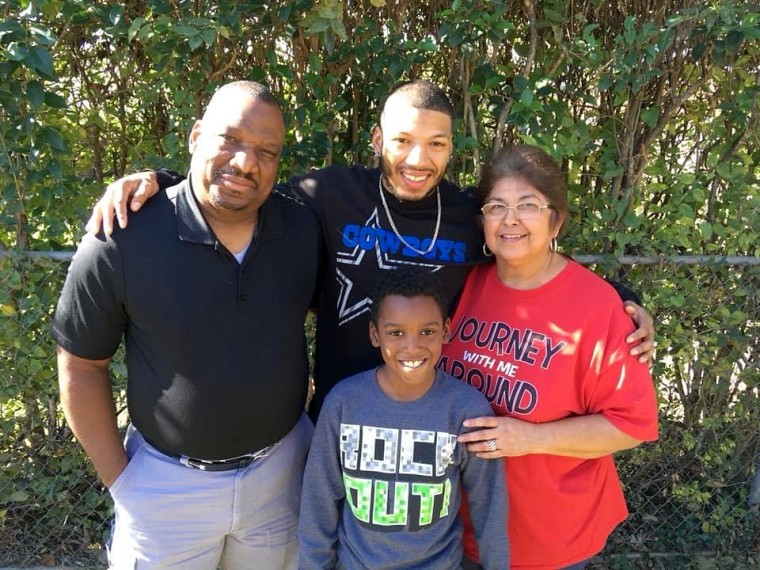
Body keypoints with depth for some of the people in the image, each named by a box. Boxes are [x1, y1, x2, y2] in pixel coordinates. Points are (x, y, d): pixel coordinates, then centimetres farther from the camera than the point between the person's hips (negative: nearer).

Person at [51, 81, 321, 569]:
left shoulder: (306, 230, -11)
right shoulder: (120, 241, -20)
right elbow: (82, 365, -9)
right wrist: (119, 478, -6)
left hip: (282, 467, 3)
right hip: (167, 482, -2)